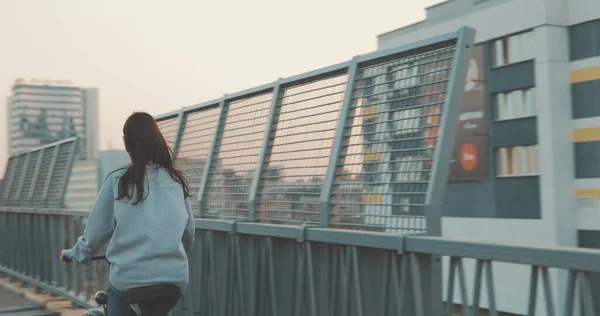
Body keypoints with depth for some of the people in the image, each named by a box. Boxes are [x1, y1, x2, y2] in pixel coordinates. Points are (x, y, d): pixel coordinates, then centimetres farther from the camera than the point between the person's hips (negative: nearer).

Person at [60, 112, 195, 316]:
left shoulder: (118, 181, -2)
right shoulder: (177, 180, 5)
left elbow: (95, 232, 2)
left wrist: (73, 254, 21)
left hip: (129, 278, -2)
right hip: (175, 278, 3)